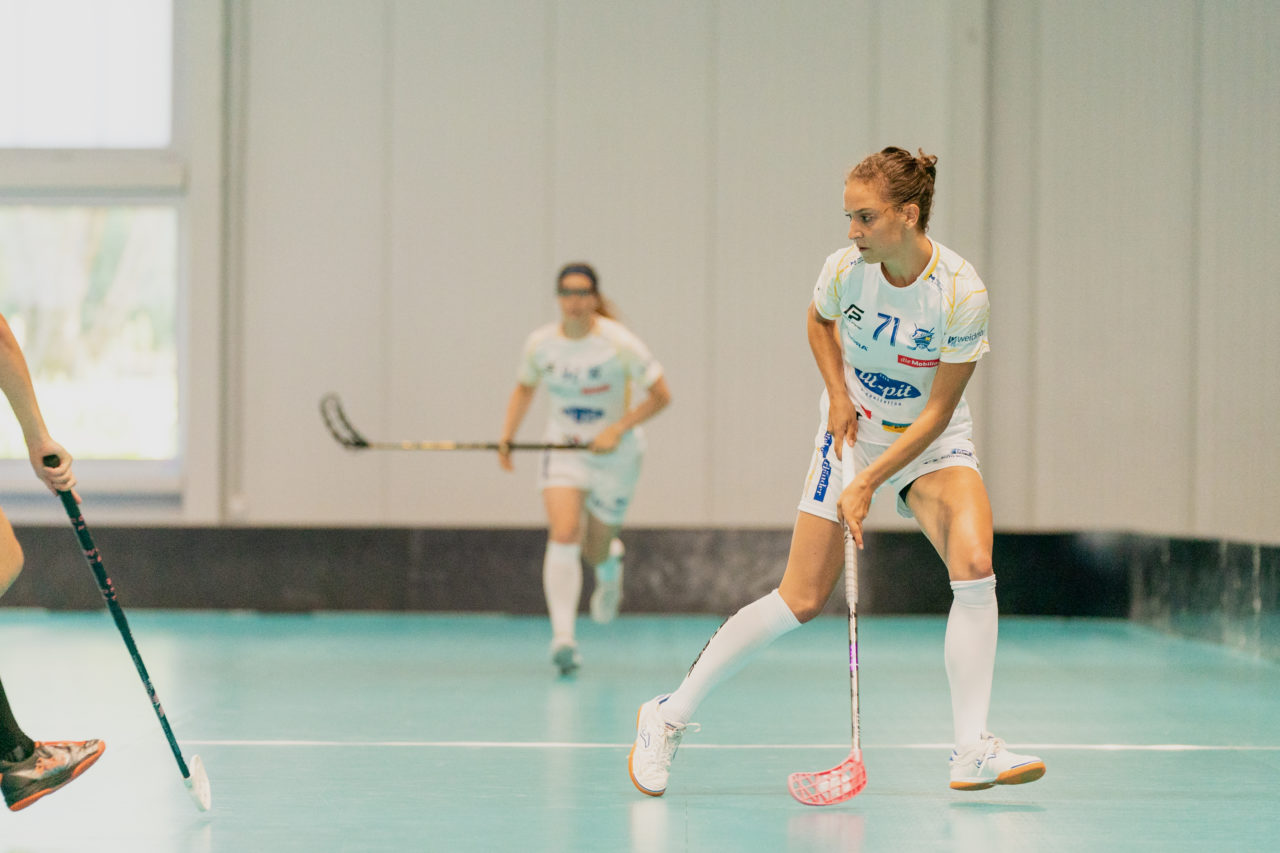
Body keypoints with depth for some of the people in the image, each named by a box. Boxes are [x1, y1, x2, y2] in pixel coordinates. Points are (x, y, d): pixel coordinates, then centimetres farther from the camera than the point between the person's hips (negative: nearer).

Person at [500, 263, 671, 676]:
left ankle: (611, 564, 48)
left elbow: (661, 395, -11)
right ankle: (562, 638, -25)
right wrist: (507, 435, 1)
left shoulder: (618, 343, -16)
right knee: (563, 536, -21)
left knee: (595, 552, 7)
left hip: (615, 454, -2)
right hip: (562, 448, 2)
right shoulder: (540, 343, -5)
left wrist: (617, 429, -21)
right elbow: (524, 388, 14)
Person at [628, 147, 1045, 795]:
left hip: (932, 444, 0)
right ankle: (668, 718, 8)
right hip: (854, 434, 0)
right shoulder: (845, 270, -17)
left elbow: (938, 411, -19)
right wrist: (839, 396, -6)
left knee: (975, 565, -26)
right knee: (800, 601, -5)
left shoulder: (962, 293, -24)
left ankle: (972, 754, -19)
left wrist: (869, 483, -23)